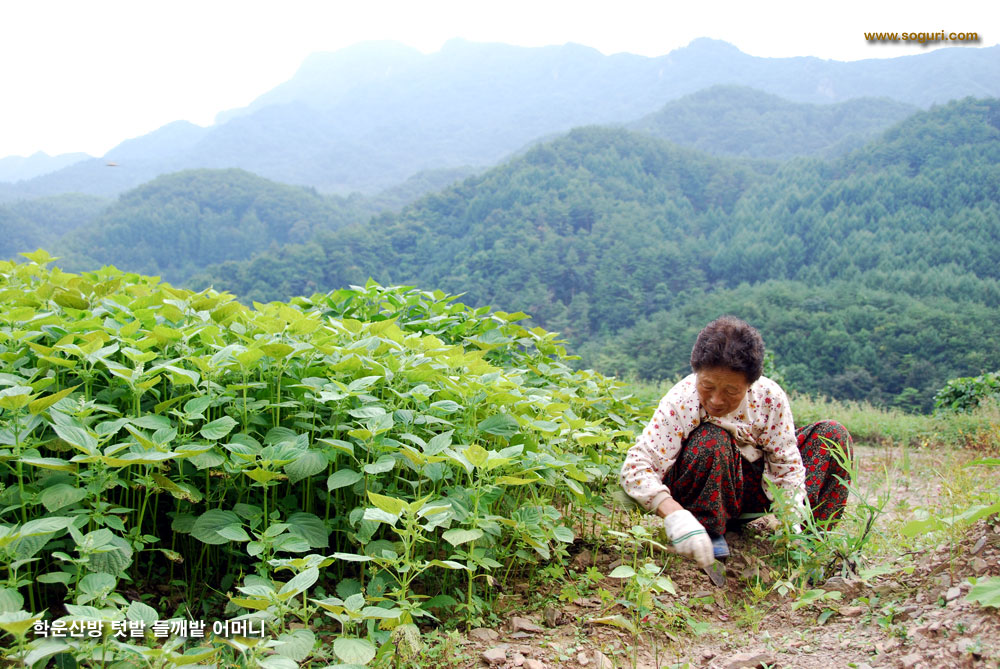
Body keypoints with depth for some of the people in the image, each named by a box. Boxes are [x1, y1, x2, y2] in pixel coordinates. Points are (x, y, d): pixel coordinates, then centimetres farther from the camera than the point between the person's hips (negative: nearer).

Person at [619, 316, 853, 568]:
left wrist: (792, 525, -22)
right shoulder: (680, 402, -26)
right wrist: (674, 515, -48)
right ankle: (709, 530, -15)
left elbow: (787, 464, -11)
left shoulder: (770, 396, -17)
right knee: (711, 441, -36)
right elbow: (636, 466, -33)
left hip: (754, 487, 4)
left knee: (833, 435, -6)